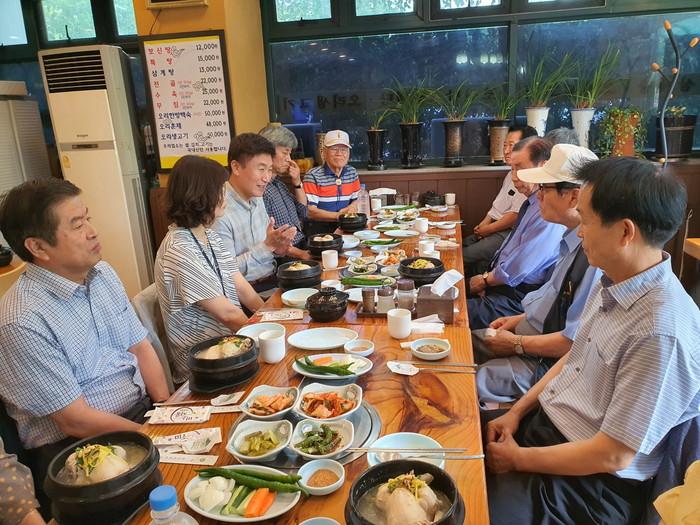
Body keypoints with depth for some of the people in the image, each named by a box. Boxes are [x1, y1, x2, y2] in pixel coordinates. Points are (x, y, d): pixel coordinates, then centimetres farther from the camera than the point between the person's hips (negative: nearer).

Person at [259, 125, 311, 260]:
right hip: (286, 258, -9)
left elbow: (303, 214, 24)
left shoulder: (279, 183, 15)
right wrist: (300, 254, -24)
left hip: (303, 247, 9)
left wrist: (297, 182, 11)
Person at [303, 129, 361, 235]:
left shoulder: (352, 173, 12)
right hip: (319, 230, -6)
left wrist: (352, 207, -5)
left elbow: (356, 200, 19)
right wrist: (338, 216, -20)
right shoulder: (312, 176, -8)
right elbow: (309, 211, -14)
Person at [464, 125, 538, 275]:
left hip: (509, 233, -10)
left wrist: (487, 229, -11)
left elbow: (515, 216, -22)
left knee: (465, 256, -17)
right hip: (496, 227, 10)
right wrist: (483, 224, 5)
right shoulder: (512, 173, 14)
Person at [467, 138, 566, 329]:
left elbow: (518, 270, -22)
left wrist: (485, 281, -5)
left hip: (518, 297, -10)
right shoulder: (531, 203, 10)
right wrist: (488, 278, 4)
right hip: (500, 282, 10)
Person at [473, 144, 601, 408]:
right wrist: (521, 319, 10)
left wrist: (516, 344, -15)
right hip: (534, 333, 10)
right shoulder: (575, 241, 3)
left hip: (551, 363, -9)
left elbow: (575, 341, -26)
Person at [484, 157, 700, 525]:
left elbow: (613, 456, -23)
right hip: (542, 423, 7)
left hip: (589, 483, -7)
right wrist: (517, 411, 3)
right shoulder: (612, 284, -2)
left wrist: (518, 459, -12)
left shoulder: (662, 332, -29)